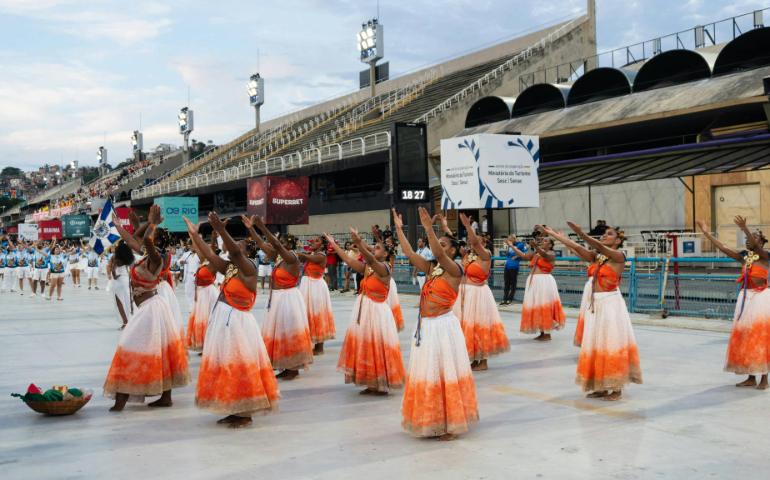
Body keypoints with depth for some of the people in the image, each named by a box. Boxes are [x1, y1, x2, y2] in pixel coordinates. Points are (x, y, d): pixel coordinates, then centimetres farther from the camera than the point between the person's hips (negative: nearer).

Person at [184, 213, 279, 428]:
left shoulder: (249, 268, -12)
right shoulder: (229, 267, 10)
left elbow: (234, 252, -29)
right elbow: (209, 255, 10)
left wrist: (221, 231, -41)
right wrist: (194, 234, 7)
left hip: (237, 322, -9)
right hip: (222, 320, 9)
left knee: (240, 365, -3)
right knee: (226, 364, 13)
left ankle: (245, 414, 7)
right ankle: (235, 411, 23)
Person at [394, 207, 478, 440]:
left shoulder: (455, 270, -9)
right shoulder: (431, 268, 11)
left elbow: (438, 254, -27)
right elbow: (409, 253, 8)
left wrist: (429, 228, -33)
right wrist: (399, 228, 7)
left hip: (443, 327, -7)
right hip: (426, 327, 7)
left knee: (445, 374, -1)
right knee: (426, 374, 12)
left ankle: (450, 424, 10)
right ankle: (432, 421, 25)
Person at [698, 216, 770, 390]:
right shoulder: (744, 256, 8)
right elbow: (723, 248, 5)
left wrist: (745, 229, -40)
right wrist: (706, 233, 1)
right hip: (745, 297, 6)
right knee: (745, 337, 7)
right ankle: (751, 377, 15)